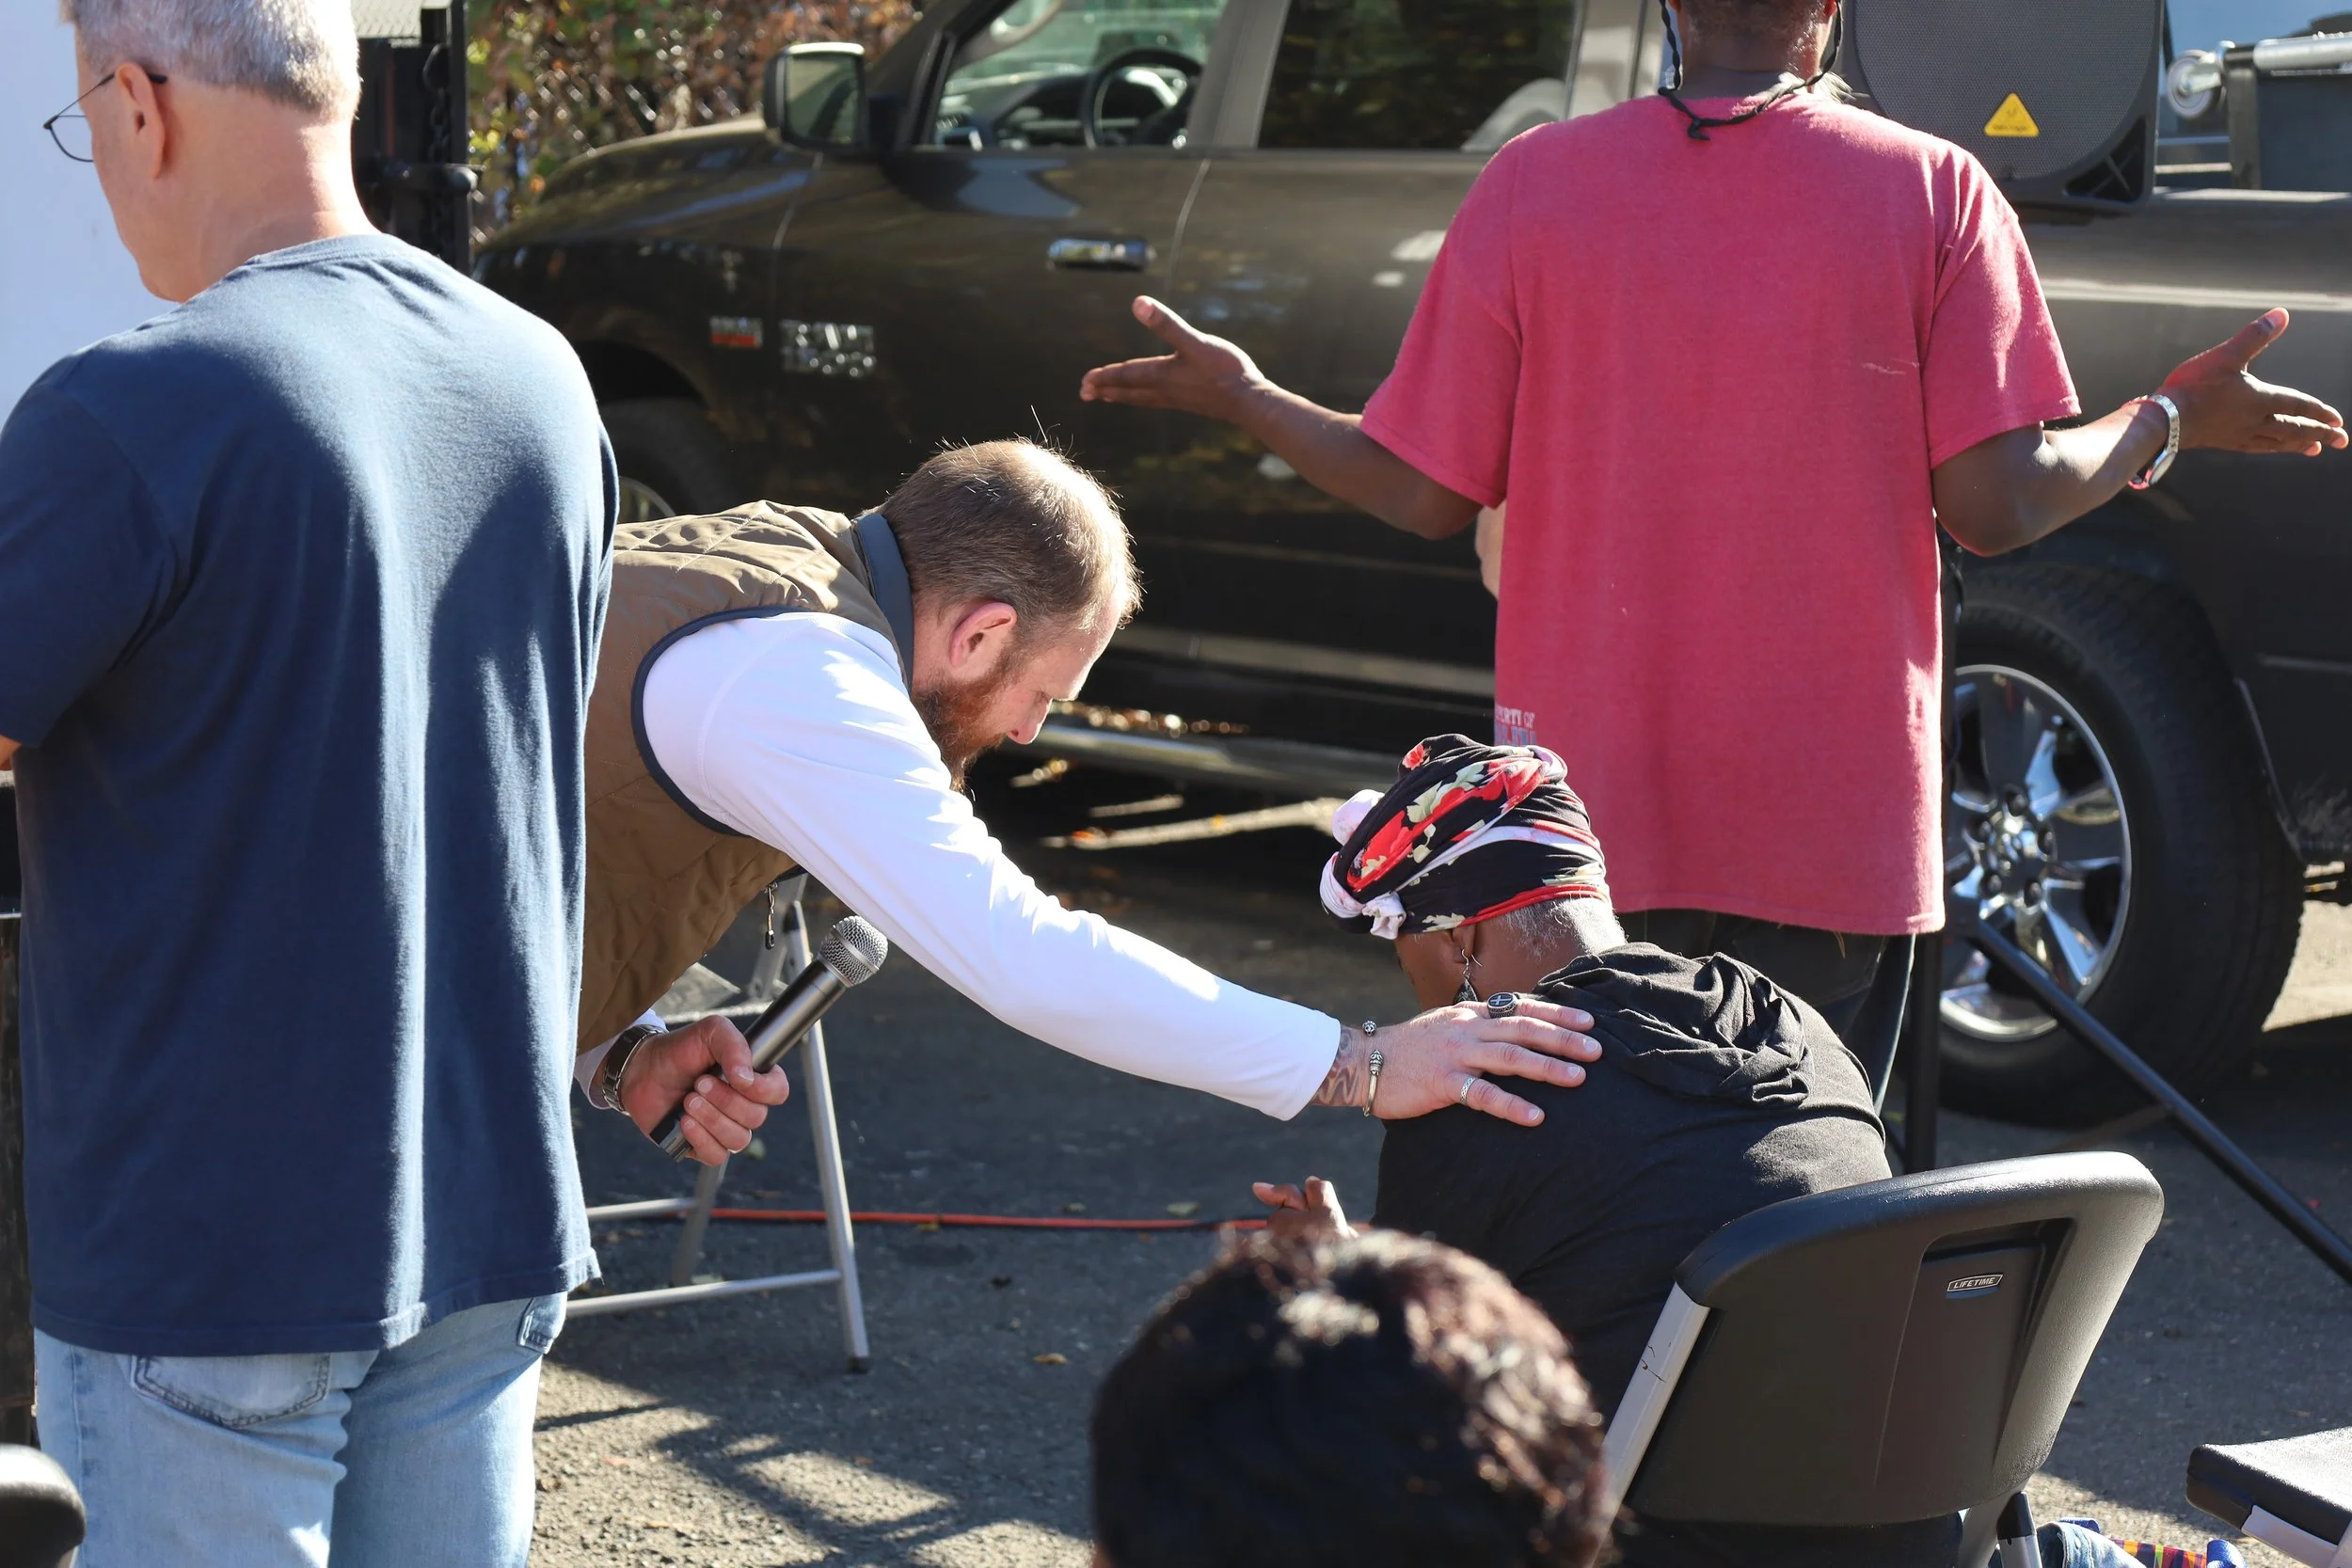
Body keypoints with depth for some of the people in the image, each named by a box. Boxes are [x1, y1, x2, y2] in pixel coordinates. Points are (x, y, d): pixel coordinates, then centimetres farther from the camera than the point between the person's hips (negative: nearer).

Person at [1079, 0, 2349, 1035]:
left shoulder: (1531, 184, -3)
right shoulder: (1935, 192, -5)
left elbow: (1426, 496, 0)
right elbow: (1996, 508, -8)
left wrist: (1240, 398, 18)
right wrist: (2169, 421, 11)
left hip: (1586, 809, 1)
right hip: (1828, 819, 0)